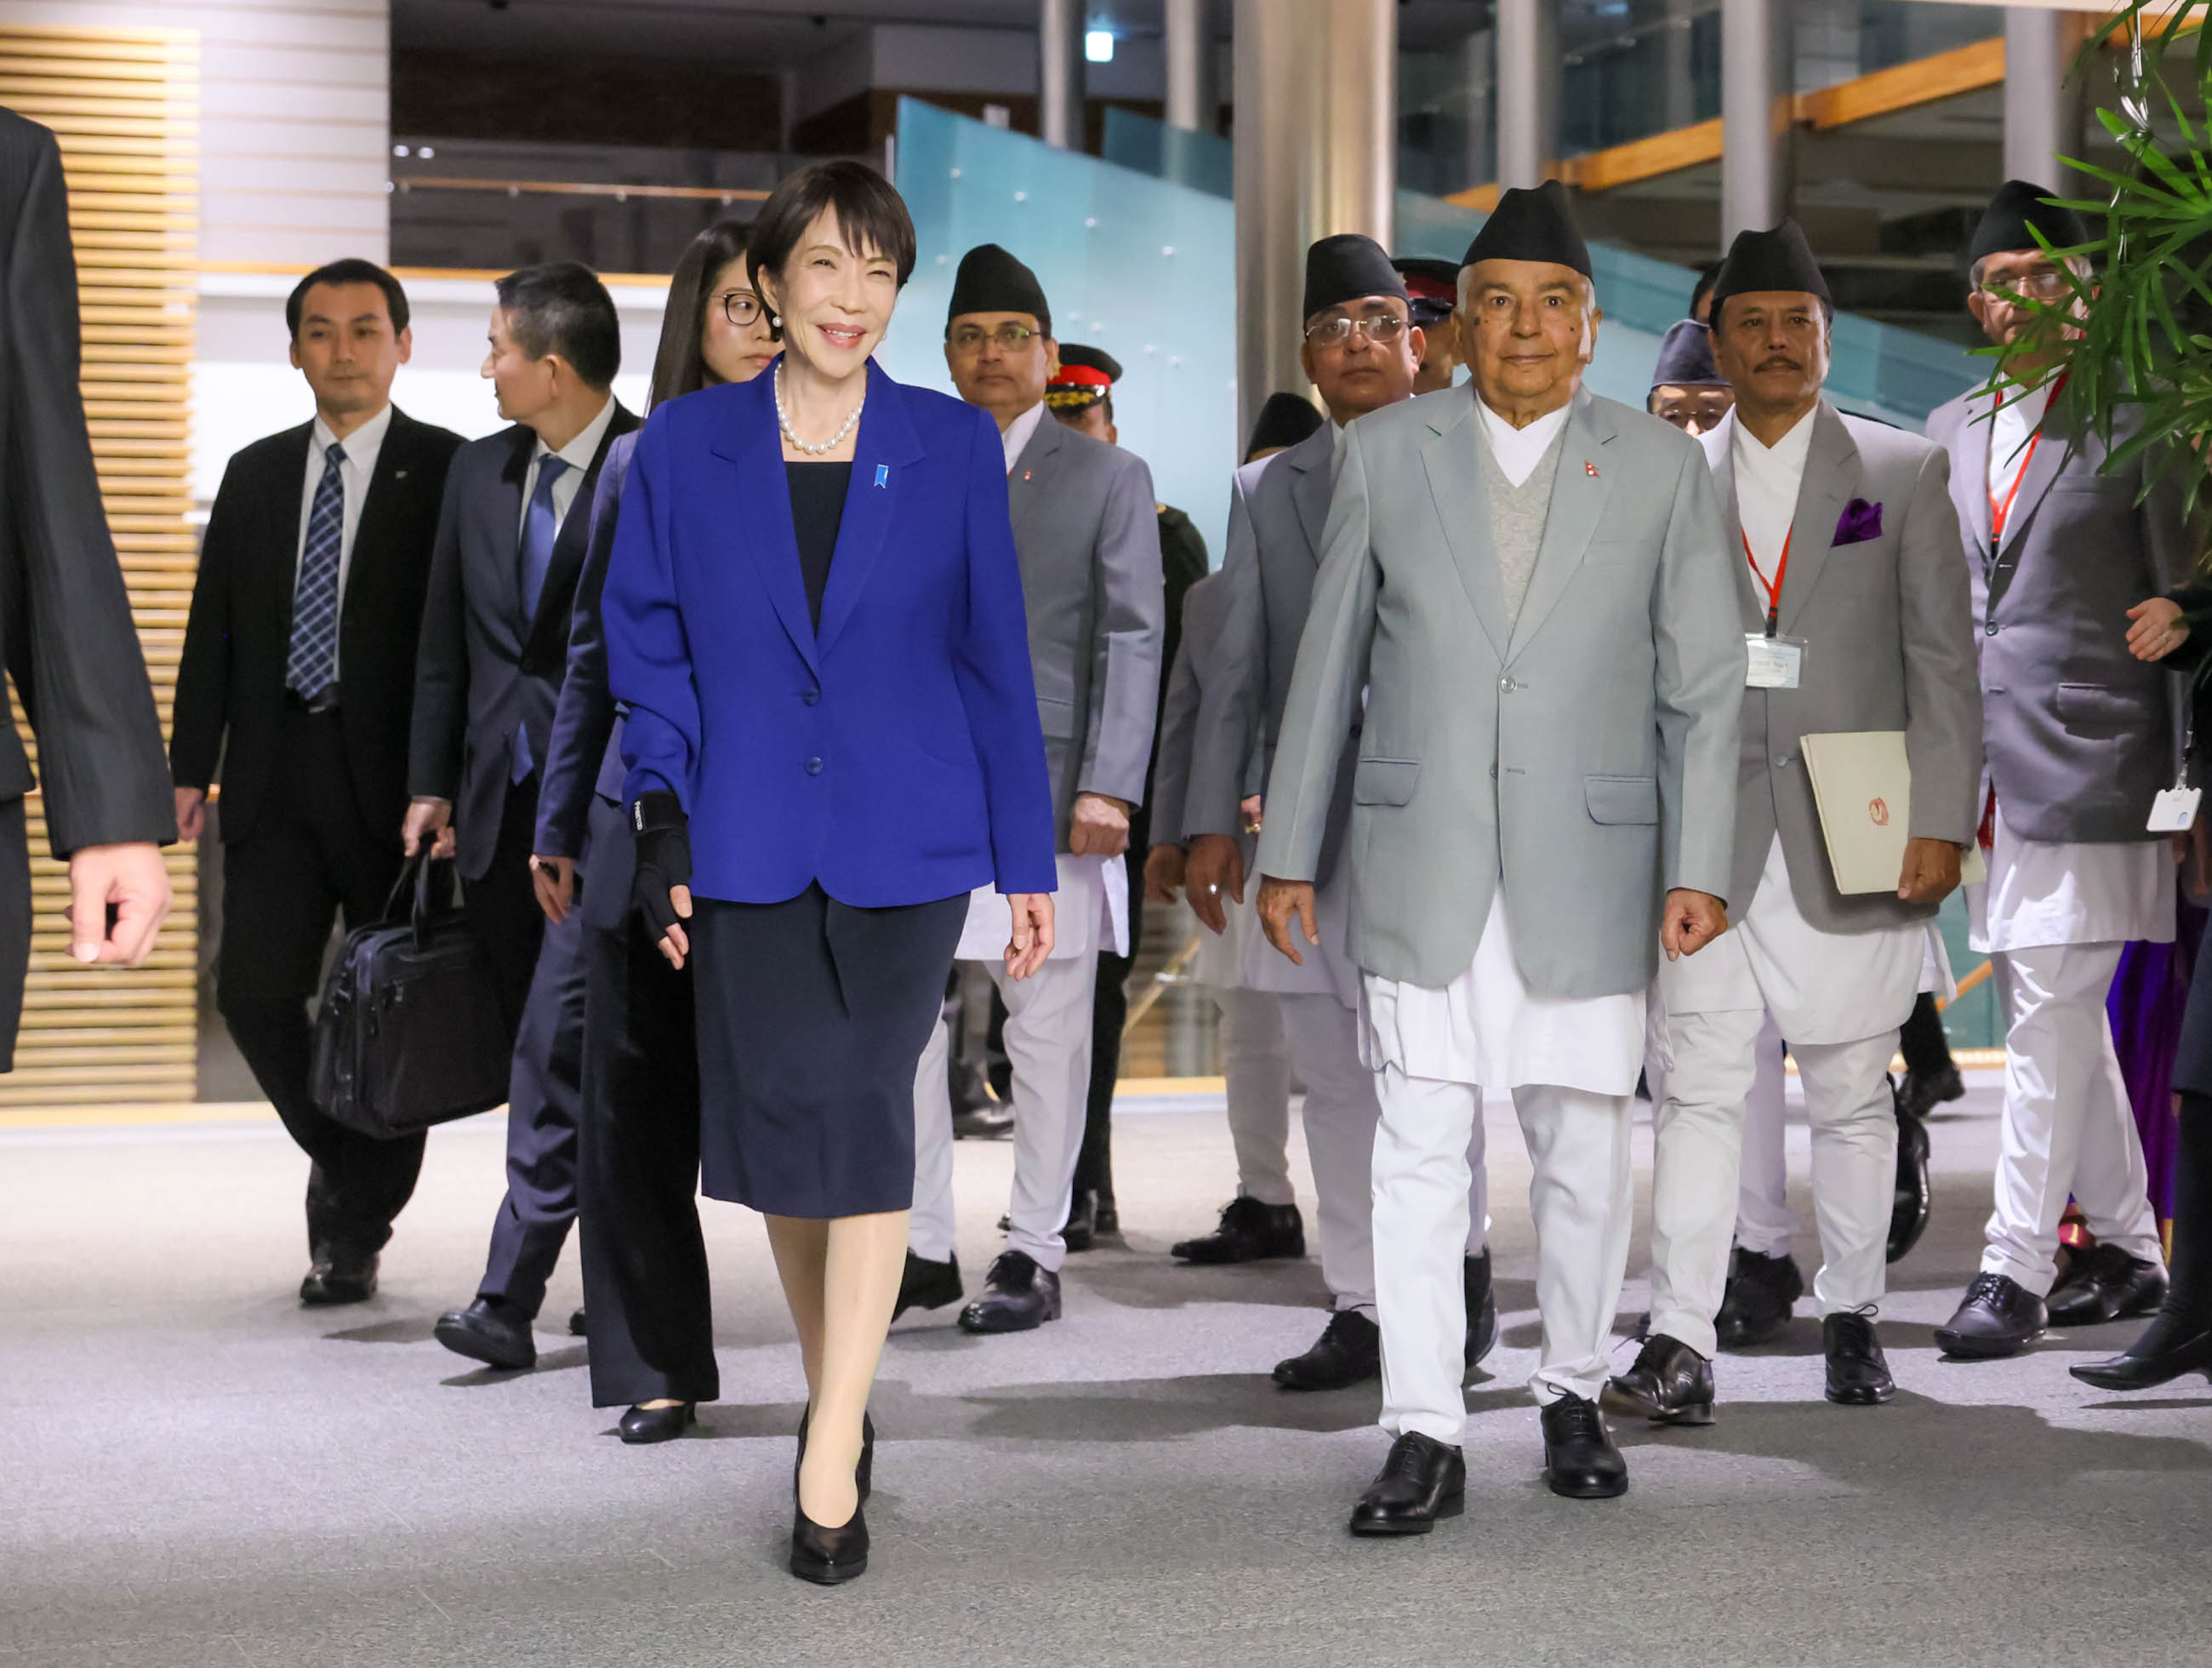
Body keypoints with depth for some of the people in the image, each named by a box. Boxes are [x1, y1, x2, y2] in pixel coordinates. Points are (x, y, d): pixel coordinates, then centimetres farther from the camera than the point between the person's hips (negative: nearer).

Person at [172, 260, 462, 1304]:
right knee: (254, 989, -6)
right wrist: (189, 767, 6)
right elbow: (213, 630, 14)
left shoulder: (450, 473, 0)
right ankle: (343, 1165, 20)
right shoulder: (255, 474, 14)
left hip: (390, 781, -3)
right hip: (275, 782, 4)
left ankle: (354, 1235, 17)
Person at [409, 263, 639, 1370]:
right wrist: (431, 782, 11)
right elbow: (444, 642, 15)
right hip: (500, 796, 7)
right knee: (547, 1049, 11)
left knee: (558, 1036, -13)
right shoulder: (478, 471, 11)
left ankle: (510, 1297, -12)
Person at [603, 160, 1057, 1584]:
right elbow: (647, 647, 7)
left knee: (863, 1112, -8)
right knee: (777, 1120, 2)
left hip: (904, 838, -1)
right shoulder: (687, 447, 5)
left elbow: (997, 654, 5)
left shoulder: (955, 446, 3)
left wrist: (1029, 858, 4)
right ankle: (840, 1400, 23)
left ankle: (831, 1463, -5)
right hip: (747, 845, 1)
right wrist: (665, 823, -3)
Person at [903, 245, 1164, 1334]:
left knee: (1047, 1036, 1)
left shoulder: (1107, 477, 6)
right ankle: (923, 1246, 11)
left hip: (1046, 791, -3)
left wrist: (1109, 788, -11)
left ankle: (1034, 1254, 11)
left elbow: (1132, 641, 0)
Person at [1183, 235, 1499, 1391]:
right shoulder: (1264, 493, 16)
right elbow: (1235, 666, 14)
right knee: (1333, 1079, 6)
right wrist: (1211, 821, 6)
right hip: (1301, 829, 4)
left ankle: (1461, 1256, 15)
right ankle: (1360, 1309, 14)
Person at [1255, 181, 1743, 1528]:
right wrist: (1290, 852, 8)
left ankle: (1576, 1395, 26)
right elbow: (1329, 665, 9)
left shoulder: (1663, 467, 4)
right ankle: (1427, 1435, 2)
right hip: (1422, 863, 0)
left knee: (1584, 1145, 7)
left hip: (1587, 863, 0)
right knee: (1420, 1152, -3)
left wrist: (1699, 866, -2)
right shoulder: (1386, 453, 6)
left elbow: (1705, 683, 4)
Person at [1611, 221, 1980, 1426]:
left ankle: (1850, 1319, 22)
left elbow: (1944, 660, 3)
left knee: (1851, 1095, 7)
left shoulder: (1904, 472, 6)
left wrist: (1942, 820, -5)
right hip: (1706, 837, 1)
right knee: (1698, 1088, -5)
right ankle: (1680, 1347, -5)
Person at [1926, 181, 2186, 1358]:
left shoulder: (2135, 420, -1)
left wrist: (2191, 776, -7)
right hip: (1985, 768, 6)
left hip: (2088, 761, -6)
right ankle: (2126, 1249, 22)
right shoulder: (1951, 431, 16)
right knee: (2056, 1018, 11)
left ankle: (2015, 1269, -6)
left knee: (2054, 1016, -10)